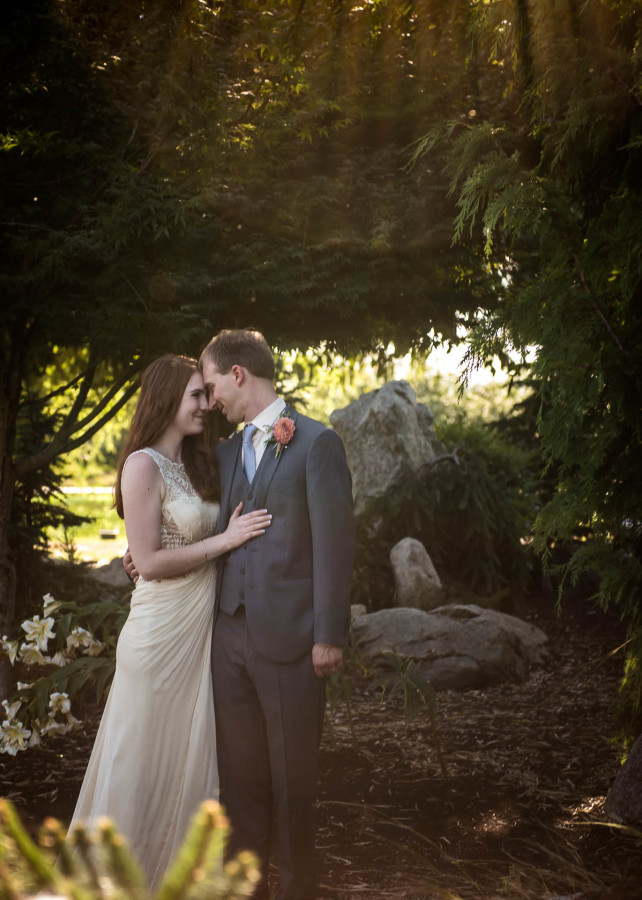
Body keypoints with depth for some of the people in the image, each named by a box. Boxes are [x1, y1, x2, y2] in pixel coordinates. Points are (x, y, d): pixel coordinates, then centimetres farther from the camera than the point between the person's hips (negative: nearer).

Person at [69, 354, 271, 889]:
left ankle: (178, 863, 28)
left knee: (190, 752, 15)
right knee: (147, 758, 4)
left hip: (202, 626, 8)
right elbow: (149, 562, -16)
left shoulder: (196, 464, 12)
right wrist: (225, 540, -15)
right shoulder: (144, 465, -13)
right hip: (161, 632, -8)